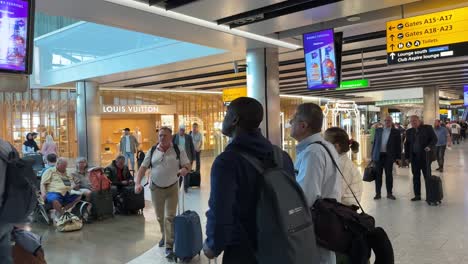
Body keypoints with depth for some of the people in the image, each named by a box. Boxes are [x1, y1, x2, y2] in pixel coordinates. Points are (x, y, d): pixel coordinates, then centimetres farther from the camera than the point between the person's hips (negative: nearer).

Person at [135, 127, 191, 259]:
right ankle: (165, 236, 41)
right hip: (156, 188, 3)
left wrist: (185, 169, -31)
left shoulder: (179, 151, -6)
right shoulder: (152, 152, 0)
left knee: (169, 217, -6)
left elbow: (188, 165, -6)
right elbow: (143, 168, -1)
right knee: (160, 217, 16)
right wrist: (137, 183, -15)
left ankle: (169, 247, -1)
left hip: (172, 188, -3)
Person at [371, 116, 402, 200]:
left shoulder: (396, 132, 3)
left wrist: (398, 157, -4)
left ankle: (389, 193, 13)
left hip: (389, 156, -2)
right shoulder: (378, 130, 10)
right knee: (378, 175, 4)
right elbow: (374, 142, 10)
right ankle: (378, 193, 11)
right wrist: (372, 155, 6)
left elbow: (398, 145, 1)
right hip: (378, 155, 2)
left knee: (389, 174, 3)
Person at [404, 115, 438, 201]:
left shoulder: (428, 128, 0)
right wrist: (407, 156, 9)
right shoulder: (409, 131, 11)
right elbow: (407, 144, 15)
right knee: (416, 177, 6)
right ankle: (417, 195, 13)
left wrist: (430, 147, -20)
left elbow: (434, 139, -2)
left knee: (427, 176, 2)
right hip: (414, 157, 4)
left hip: (425, 156, -4)